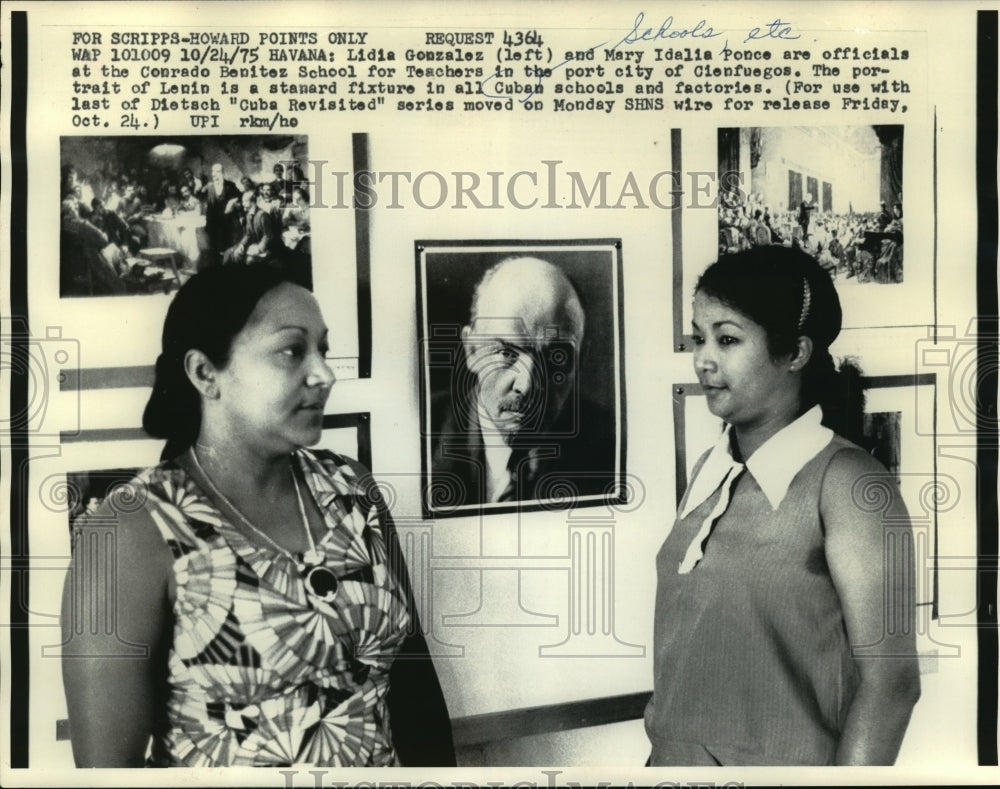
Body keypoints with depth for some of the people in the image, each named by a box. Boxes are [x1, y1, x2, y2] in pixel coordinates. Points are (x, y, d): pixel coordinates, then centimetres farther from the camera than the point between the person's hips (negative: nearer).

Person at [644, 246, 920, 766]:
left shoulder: (845, 483, -17)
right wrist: (661, 745, 9)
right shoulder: (708, 471, -1)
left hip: (780, 761, -5)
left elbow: (889, 679, -16)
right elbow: (682, 638, 6)